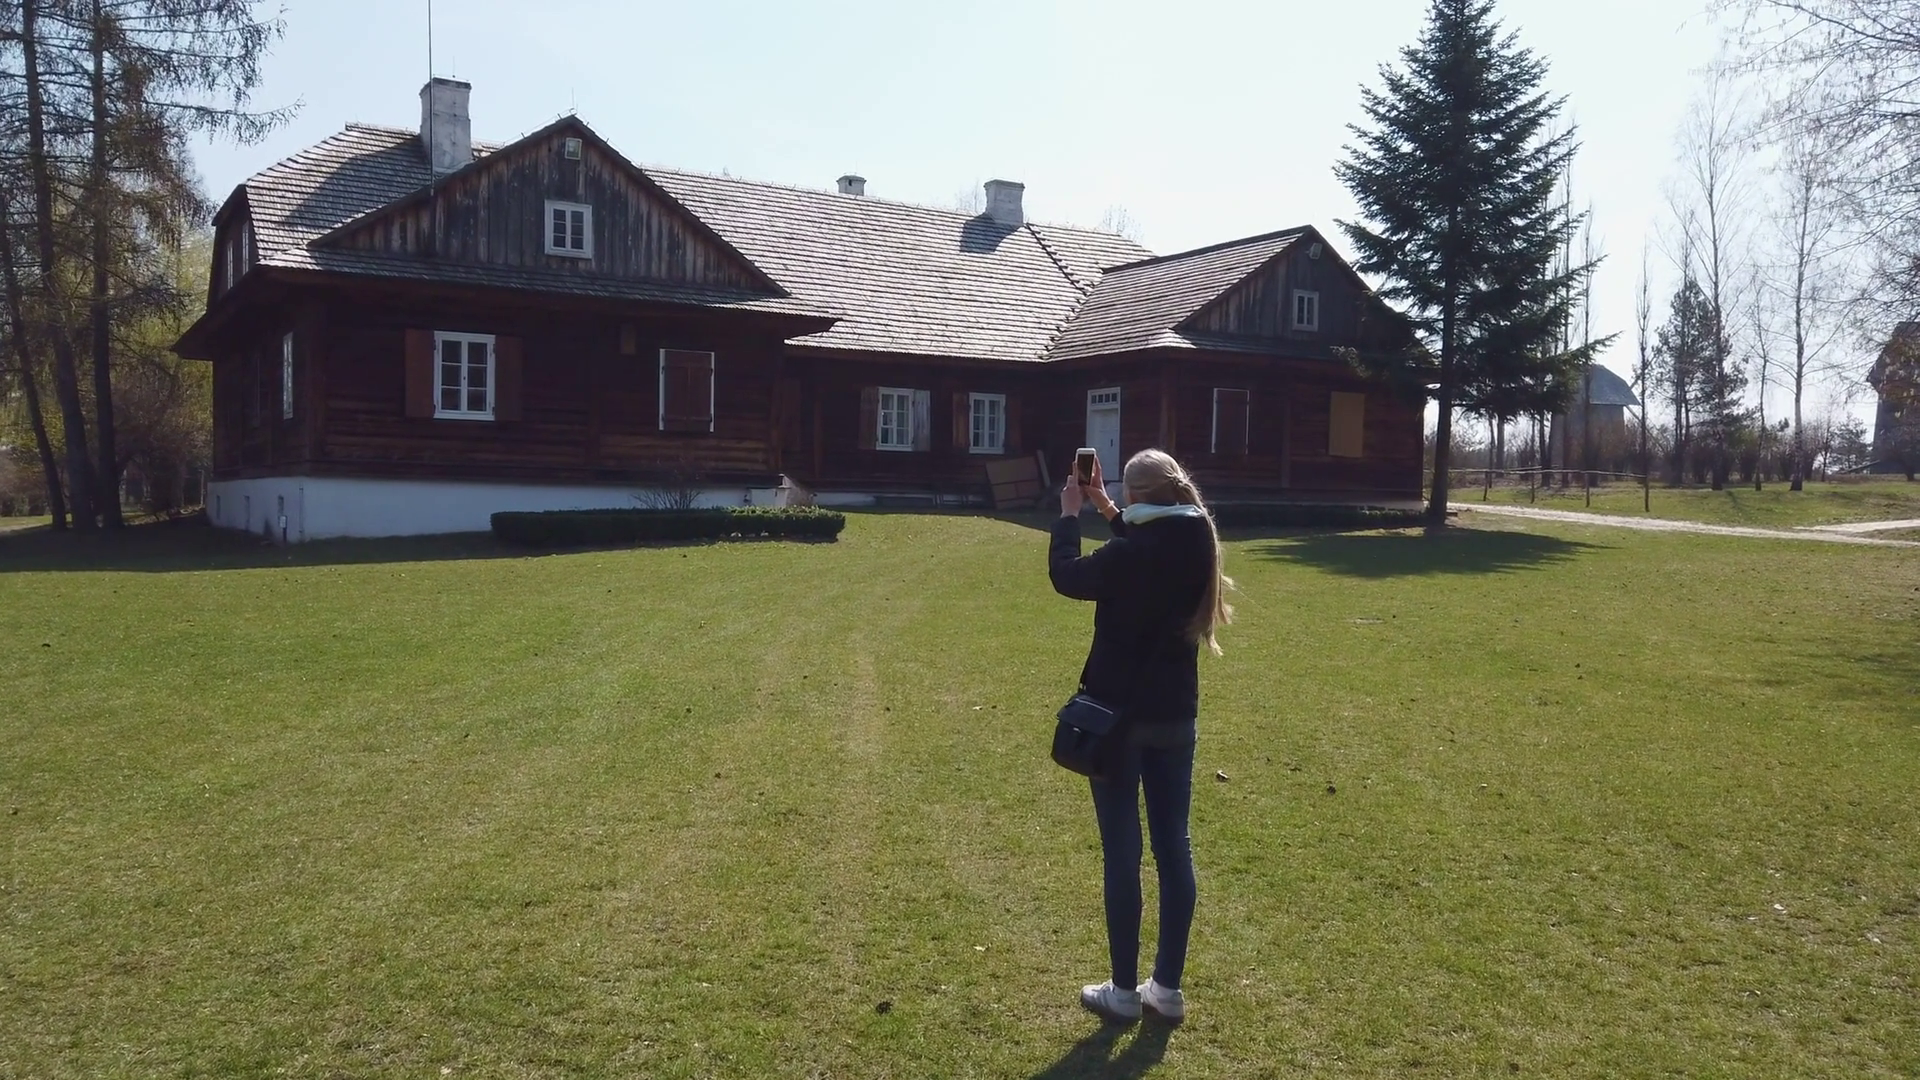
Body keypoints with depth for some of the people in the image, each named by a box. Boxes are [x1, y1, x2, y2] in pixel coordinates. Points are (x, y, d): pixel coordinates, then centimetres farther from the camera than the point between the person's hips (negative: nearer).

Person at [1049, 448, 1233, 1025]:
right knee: (1174, 848, 11)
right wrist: (1105, 511, 18)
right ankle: (1168, 987, 20)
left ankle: (1124, 990, 14)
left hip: (1120, 716, -6)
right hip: (1175, 717, 6)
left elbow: (1066, 575, -5)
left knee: (1122, 854, 3)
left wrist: (1070, 512, 7)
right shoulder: (1194, 545, -1)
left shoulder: (1128, 556, -21)